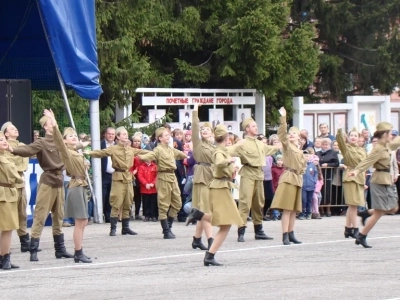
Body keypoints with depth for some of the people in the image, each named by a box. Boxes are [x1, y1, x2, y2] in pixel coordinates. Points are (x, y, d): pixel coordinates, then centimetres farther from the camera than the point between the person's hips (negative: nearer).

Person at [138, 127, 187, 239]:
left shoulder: (171, 149, 15)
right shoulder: (158, 150, -9)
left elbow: (179, 154, 37)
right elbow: (149, 155, -28)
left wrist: (185, 155, 58)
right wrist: (142, 157, -50)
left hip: (173, 177, 8)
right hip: (164, 178, -8)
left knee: (177, 203, 12)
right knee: (164, 205, -3)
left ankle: (168, 226, 24)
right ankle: (166, 231, 0)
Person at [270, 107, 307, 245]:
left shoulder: (299, 150, 16)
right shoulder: (287, 145, -3)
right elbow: (282, 133, -20)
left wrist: (301, 171, 12)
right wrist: (283, 118, -30)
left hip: (297, 179, 7)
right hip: (288, 177, -7)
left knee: (294, 209, 10)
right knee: (287, 208, -9)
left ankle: (291, 234, 16)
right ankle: (285, 235, -10)